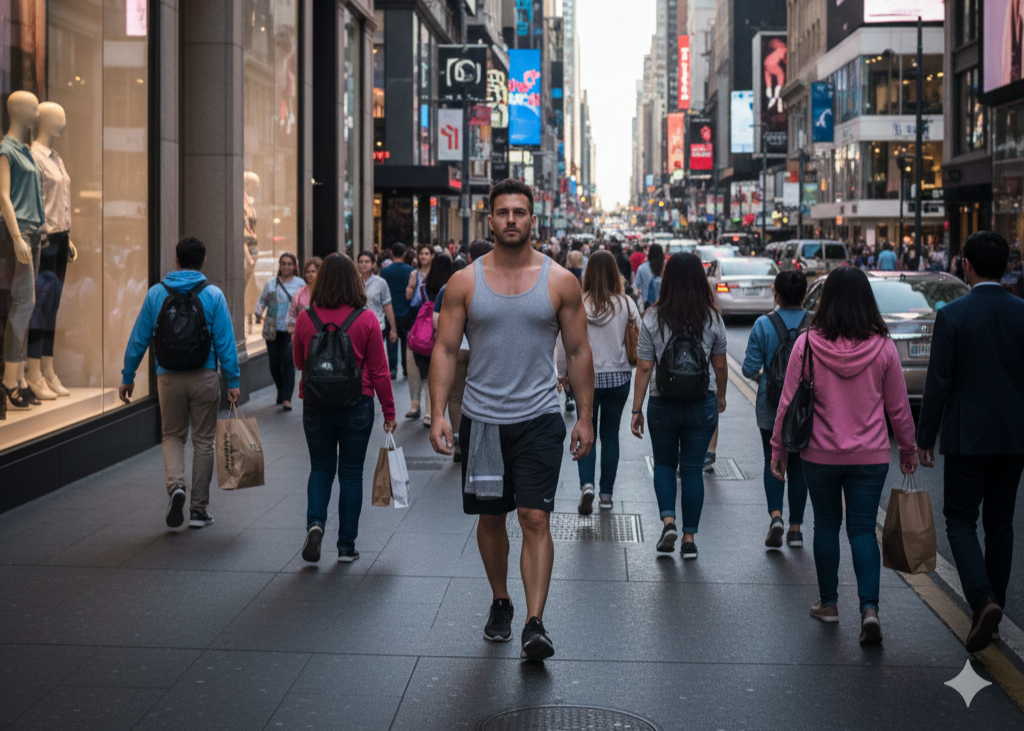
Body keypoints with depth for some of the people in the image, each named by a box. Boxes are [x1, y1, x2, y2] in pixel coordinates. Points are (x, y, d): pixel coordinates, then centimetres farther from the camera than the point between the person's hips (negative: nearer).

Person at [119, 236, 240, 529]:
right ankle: (199, 509, 13)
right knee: (203, 440, 9)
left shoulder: (156, 293, 2)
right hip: (205, 375, -1)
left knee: (172, 435, 17)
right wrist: (233, 381, -1)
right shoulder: (213, 295, -3)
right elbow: (225, 341, -5)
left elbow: (138, 339, 5)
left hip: (168, 376, 1)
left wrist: (127, 377, 13)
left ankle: (175, 485, -10)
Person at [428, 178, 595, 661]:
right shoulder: (464, 282, 1)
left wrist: (585, 417, 1)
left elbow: (578, 352, 4)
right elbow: (445, 350, 2)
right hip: (482, 418, 2)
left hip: (539, 419, -2)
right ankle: (500, 603, 32)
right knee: (491, 517, 13)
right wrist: (438, 414, -7)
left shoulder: (560, 281, 0)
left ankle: (535, 624, -10)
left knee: (536, 519, -10)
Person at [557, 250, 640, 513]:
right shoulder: (626, 304, -7)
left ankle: (587, 485, -14)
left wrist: (562, 373, 6)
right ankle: (606, 494, 16)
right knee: (610, 434, 13)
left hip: (585, 377, -1)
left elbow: (564, 343, -6)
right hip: (618, 378, 1)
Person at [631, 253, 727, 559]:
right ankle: (690, 538, 10)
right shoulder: (713, 318, -3)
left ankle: (668, 520, 0)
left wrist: (636, 410, -1)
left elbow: (644, 368, -6)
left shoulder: (653, 318, -6)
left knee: (664, 463, 18)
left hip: (663, 402, -1)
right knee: (693, 469, 8)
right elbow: (720, 366, 6)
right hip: (703, 403, 1)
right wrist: (721, 397, 23)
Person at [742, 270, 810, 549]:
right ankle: (795, 528, 14)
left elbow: (750, 369, -8)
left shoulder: (764, 325, -9)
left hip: (771, 407, -1)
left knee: (773, 461, 12)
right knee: (798, 465, 12)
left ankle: (776, 515, -9)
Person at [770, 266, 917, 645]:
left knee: (826, 525, 16)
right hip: (870, 456, 0)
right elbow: (898, 407, 2)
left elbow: (788, 403, -5)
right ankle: (869, 607, -9)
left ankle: (828, 602, 25)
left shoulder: (807, 344, -10)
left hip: (820, 455, 0)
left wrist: (778, 448, 7)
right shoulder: (883, 347, -7)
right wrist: (909, 449, 16)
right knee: (863, 529, 6)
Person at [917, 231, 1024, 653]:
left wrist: (925, 438, -1)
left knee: (960, 520, 4)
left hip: (968, 436, -4)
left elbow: (938, 382, -10)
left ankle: (983, 600, -17)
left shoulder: (952, 315, -11)